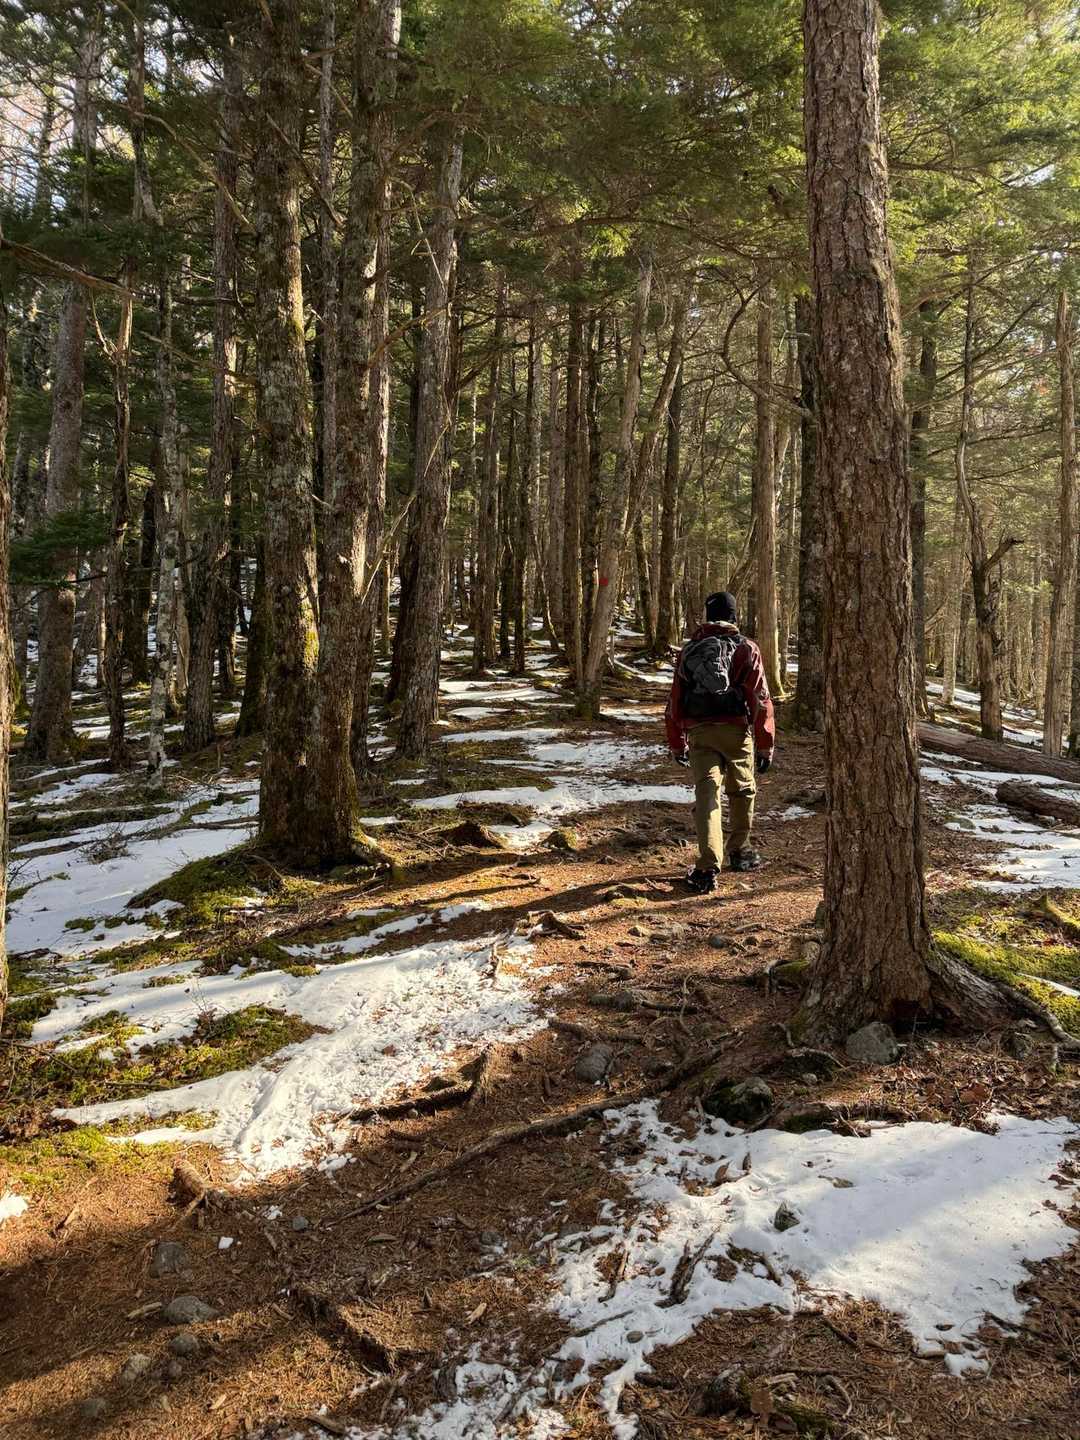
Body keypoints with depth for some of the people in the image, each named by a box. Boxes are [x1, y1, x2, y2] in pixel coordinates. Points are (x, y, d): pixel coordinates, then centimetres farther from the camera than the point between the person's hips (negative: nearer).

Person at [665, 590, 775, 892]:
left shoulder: (688, 650, 13)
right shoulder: (746, 649, 3)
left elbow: (675, 700, 15)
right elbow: (761, 699, -2)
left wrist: (677, 743, 22)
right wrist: (766, 745, 1)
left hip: (698, 732, 2)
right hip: (735, 730, -2)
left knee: (706, 795, -2)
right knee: (742, 791, 19)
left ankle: (708, 867, -12)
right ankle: (739, 850, 33)